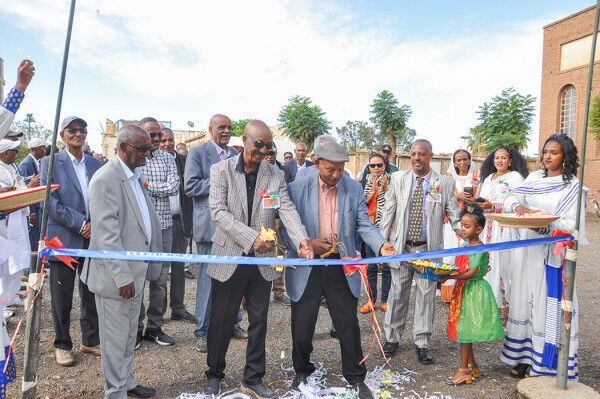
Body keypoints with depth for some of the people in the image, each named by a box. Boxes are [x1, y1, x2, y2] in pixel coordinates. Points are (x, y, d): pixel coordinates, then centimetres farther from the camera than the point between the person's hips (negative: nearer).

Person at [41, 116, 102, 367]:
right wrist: (80, 224, -14)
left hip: (93, 239, 4)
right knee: (62, 297, 6)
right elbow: (51, 202, -9)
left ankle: (91, 341, 27)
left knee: (92, 294, 11)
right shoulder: (50, 163, -1)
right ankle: (62, 345, 24)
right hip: (63, 239, -3)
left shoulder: (96, 164, 11)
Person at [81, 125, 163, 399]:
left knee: (129, 334, 22)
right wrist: (122, 277, -22)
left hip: (134, 272, 9)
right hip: (116, 275, -9)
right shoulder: (106, 179, -18)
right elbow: (106, 234, -22)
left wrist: (146, 267, 18)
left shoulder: (134, 176, 12)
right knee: (116, 337, 6)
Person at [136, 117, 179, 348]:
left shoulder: (167, 159, 10)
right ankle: (135, 329, 18)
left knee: (160, 280, 9)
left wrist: (148, 187, -13)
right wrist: (161, 188, -12)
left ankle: (155, 328, 22)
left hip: (163, 226, 4)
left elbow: (174, 187, -3)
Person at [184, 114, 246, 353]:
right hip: (209, 224, -5)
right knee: (208, 277, 1)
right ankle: (203, 331, 14)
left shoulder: (236, 154, 14)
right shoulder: (197, 153, -2)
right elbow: (191, 186, -12)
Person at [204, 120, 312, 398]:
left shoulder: (275, 176, 3)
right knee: (221, 321, 11)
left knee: (259, 322, 13)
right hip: (228, 258, -2)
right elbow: (219, 211, -14)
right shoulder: (221, 170, -4)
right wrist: (251, 237, -24)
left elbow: (287, 210, -8)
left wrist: (301, 240, -27)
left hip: (262, 261, 3)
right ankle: (214, 375, 34)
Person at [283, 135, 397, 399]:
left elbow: (364, 224, -1)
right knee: (301, 327, 11)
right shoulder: (297, 189, -4)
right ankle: (302, 372, 38)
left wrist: (381, 246, -19)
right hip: (306, 266, 0)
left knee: (349, 325, 8)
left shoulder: (354, 188, 2)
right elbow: (287, 228, -1)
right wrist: (307, 243, -18)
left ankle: (356, 378, 30)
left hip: (341, 268, 1)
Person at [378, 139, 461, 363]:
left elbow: (455, 218, 1)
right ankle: (392, 338, 26)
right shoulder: (398, 179, 3)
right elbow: (388, 213, 5)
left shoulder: (445, 183, 0)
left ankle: (422, 343, 22)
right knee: (397, 294, 9)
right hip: (401, 246, 1)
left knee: (426, 296, 7)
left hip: (429, 249, -1)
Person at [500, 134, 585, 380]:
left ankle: (544, 364, 7)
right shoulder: (534, 178, 12)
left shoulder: (572, 186, -3)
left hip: (550, 253, -5)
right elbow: (511, 198, 5)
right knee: (524, 301, 9)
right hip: (525, 251, 5)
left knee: (547, 305, -4)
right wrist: (518, 207, -18)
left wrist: (544, 227, -28)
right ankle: (524, 356, 21)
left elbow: (569, 225, -10)